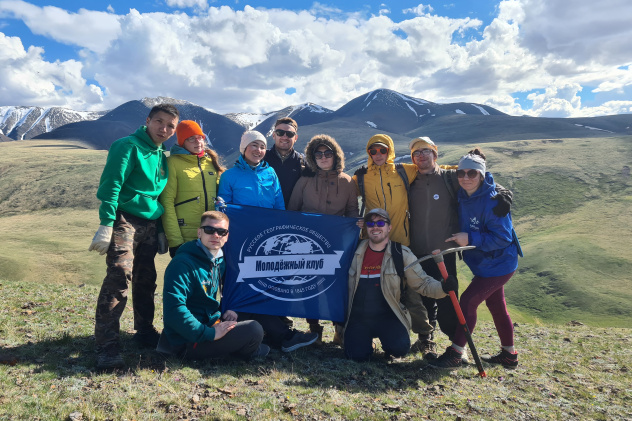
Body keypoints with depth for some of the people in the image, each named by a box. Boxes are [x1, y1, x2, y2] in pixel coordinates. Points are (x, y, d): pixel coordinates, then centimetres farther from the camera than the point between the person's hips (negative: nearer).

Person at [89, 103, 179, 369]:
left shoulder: (161, 156, 15)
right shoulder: (128, 146, -7)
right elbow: (111, 186, -15)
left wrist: (160, 230, 18)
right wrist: (106, 225, -22)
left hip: (149, 225, 7)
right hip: (125, 220, -7)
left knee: (146, 280, 12)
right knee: (120, 276, -17)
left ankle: (145, 331, 27)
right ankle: (106, 346, -12)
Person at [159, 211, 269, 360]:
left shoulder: (220, 261, 8)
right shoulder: (182, 264, -19)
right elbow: (174, 310, -28)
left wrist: (229, 311, 5)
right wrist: (210, 333, -27)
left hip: (211, 325, 9)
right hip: (186, 343, -9)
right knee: (254, 330, -17)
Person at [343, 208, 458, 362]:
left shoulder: (402, 254, -2)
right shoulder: (356, 251, 3)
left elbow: (422, 283, -2)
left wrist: (443, 287, -22)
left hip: (387, 316, -1)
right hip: (359, 317, 1)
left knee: (400, 348, -26)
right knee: (357, 355, -18)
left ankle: (388, 342, 12)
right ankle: (367, 337, 18)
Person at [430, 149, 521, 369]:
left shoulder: (492, 202, -25)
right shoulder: (463, 197, -1)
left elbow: (503, 237, -26)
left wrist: (470, 239, -28)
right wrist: (458, 237, -1)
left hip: (498, 265, -9)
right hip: (485, 263, 9)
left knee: (468, 300, -11)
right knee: (496, 306, 19)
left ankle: (455, 353, -1)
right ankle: (509, 355, 36)